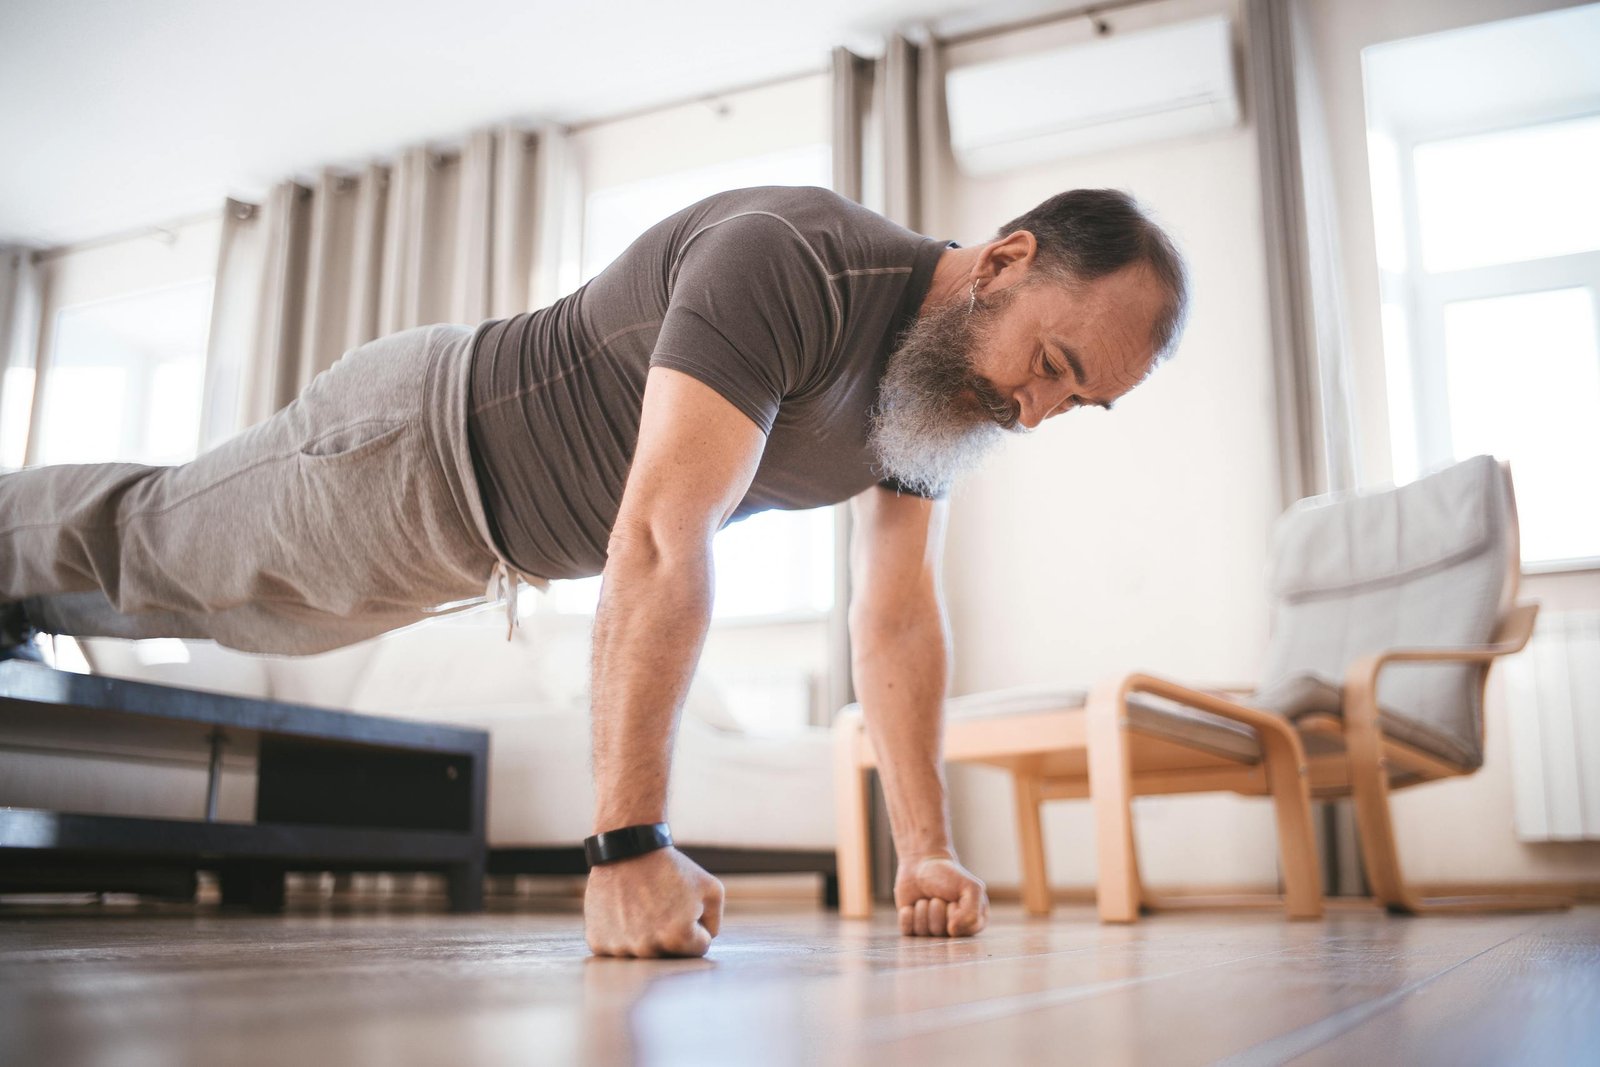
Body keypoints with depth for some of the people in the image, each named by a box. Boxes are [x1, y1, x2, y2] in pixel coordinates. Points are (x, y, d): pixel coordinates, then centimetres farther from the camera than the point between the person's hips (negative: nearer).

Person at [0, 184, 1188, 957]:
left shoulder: (953, 369, -10)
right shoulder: (786, 265, -38)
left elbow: (899, 617, -7)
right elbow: (657, 544, -44)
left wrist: (927, 849, -12)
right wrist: (628, 847, -45)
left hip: (498, 534, 7)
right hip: (415, 452, -7)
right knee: (151, 543, 18)